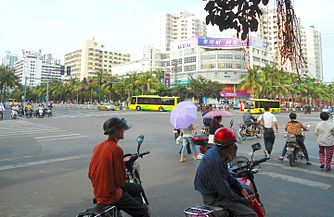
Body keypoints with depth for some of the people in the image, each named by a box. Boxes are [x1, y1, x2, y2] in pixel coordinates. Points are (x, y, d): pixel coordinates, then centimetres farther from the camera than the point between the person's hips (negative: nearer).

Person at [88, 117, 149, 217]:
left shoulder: (97, 147, 0)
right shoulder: (117, 150, -24)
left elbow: (90, 174, 7)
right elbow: (120, 181, -20)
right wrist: (122, 184, 1)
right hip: (111, 195, -8)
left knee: (137, 189, 23)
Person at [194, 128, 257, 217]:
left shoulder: (217, 152, 0)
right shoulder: (214, 161, -31)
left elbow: (227, 175, 12)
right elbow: (224, 191, -26)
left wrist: (241, 188, 4)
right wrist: (243, 200, -12)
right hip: (213, 197, -10)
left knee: (248, 191, 22)